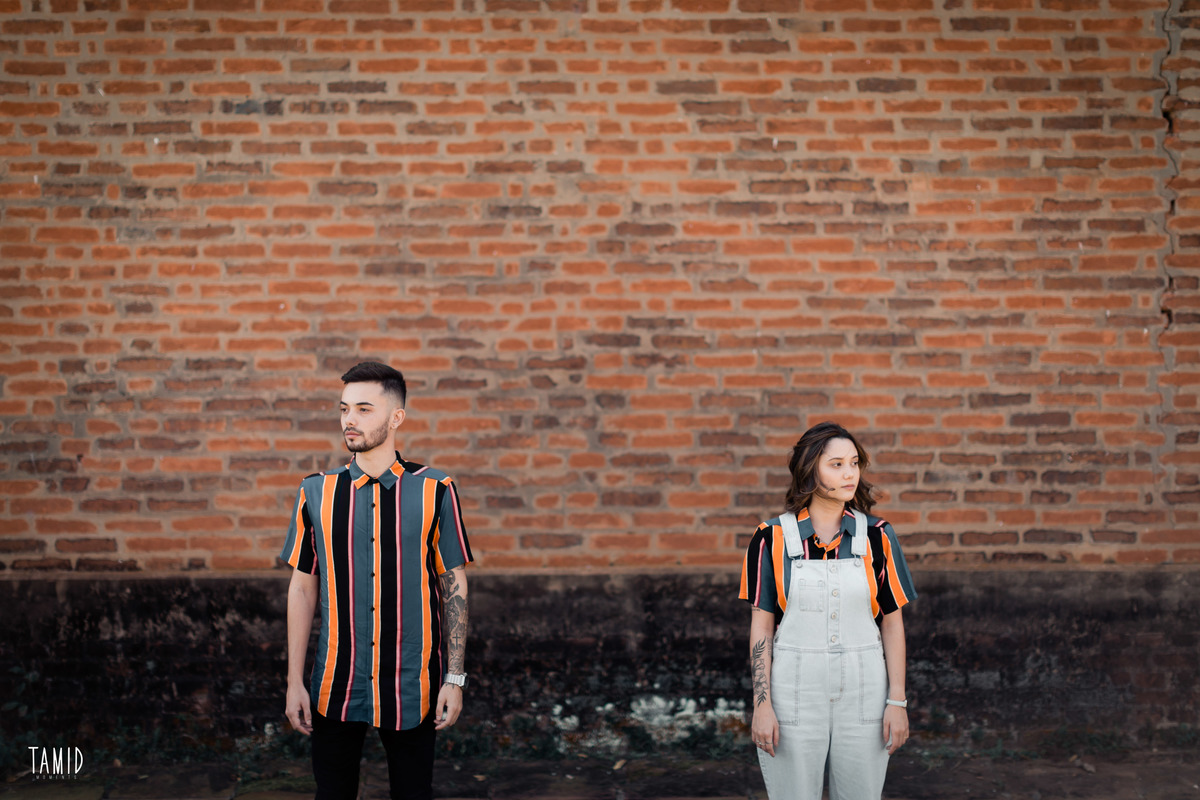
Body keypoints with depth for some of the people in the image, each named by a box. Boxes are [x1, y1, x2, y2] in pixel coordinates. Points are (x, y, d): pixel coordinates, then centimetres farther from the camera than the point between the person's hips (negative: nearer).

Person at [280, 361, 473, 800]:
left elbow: (455, 586, -1)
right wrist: (294, 682, 3)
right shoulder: (317, 493, 0)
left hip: (411, 687, -1)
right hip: (335, 687, 1)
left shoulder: (435, 491, -5)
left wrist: (455, 677, -3)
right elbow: (303, 588, 5)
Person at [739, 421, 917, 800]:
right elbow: (761, 627, -1)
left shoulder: (878, 537, 1)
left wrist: (897, 701, 0)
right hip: (794, 694, -1)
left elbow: (892, 623, 4)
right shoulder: (772, 539, -3)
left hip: (862, 693, 1)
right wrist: (762, 705, -6)